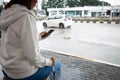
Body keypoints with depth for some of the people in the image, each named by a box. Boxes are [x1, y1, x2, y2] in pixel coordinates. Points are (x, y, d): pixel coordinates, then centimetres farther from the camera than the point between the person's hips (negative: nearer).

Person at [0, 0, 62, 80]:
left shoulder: (8, 12, 0)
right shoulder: (26, 16, -25)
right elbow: (33, 55, -26)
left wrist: (39, 36, 19)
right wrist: (49, 61, -8)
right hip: (24, 73, -8)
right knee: (57, 64, 17)